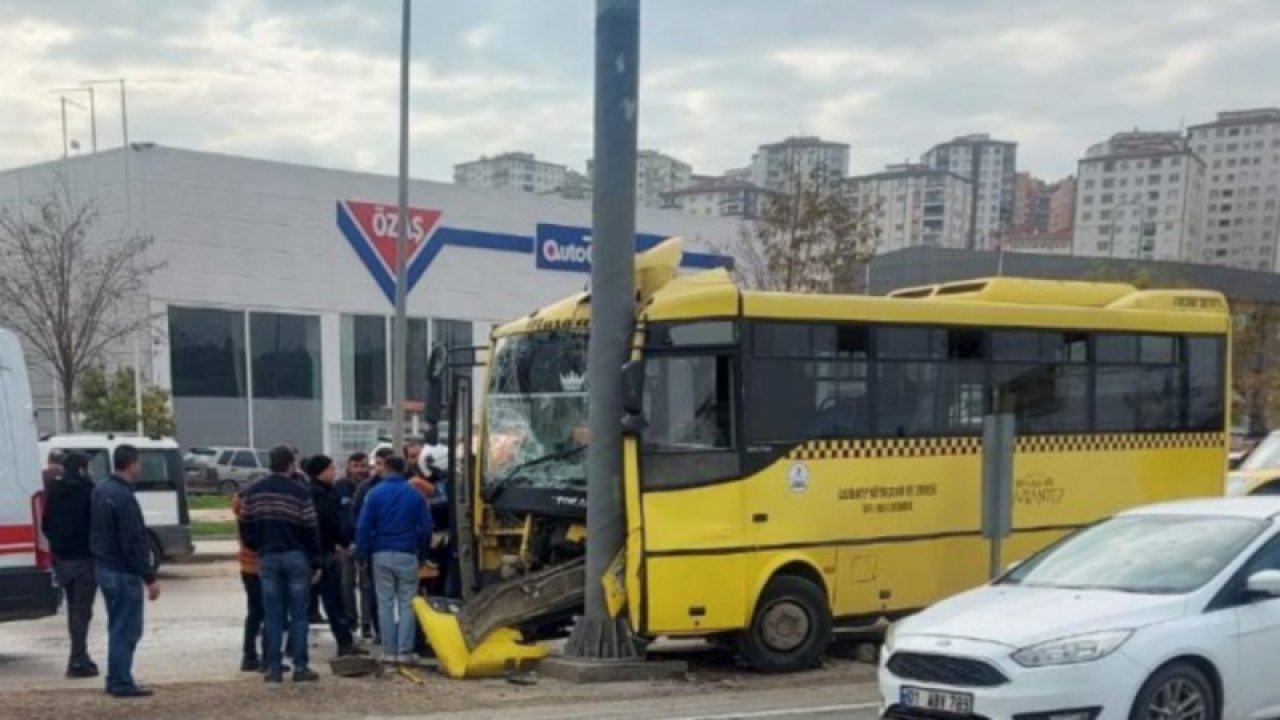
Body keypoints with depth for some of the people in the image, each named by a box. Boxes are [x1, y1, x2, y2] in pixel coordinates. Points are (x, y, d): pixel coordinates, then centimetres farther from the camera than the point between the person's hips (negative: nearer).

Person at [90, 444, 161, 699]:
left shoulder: (101, 491, 9)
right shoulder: (124, 498, -21)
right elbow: (134, 543, -22)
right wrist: (150, 577, -17)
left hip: (104, 568, 10)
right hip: (123, 572, -10)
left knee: (118, 627, 17)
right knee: (127, 629, -2)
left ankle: (115, 680, 22)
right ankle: (121, 683, 1)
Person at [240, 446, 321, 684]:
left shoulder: (253, 492, 3)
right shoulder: (299, 491, -8)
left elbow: (245, 525, 5)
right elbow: (311, 530, -8)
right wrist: (315, 563, 0)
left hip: (267, 558, 3)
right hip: (296, 557, -3)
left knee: (273, 615, 7)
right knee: (298, 614, 2)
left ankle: (274, 668, 6)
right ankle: (300, 667, 1)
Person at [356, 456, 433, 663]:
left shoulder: (376, 493, -2)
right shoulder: (415, 495, 1)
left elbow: (363, 526, -6)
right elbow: (426, 527, 0)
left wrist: (362, 552, 1)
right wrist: (422, 553, 10)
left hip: (382, 555, 0)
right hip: (407, 555, 0)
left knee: (385, 603, 6)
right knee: (407, 604, 4)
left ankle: (389, 651, 5)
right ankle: (405, 651, 0)